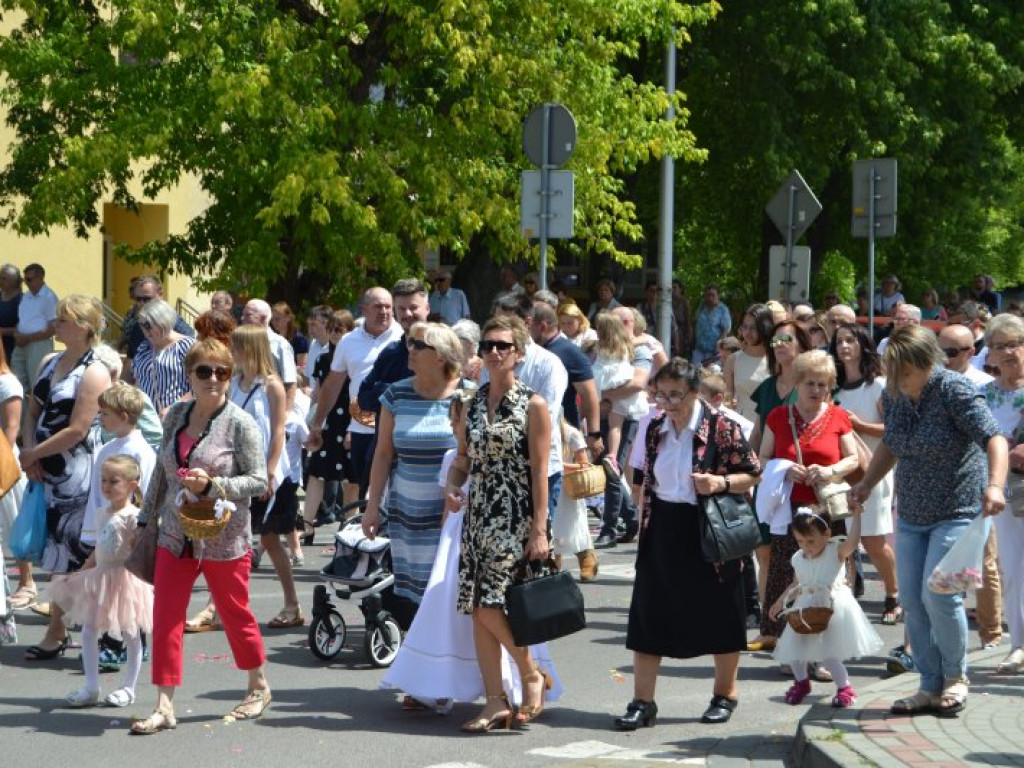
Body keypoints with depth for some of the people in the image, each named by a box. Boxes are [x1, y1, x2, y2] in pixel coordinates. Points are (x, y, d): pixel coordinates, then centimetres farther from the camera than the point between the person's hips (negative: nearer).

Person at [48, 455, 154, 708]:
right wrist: (81, 572, 22)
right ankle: (91, 688, 8)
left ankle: (128, 688, 13)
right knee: (88, 631, 4)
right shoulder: (104, 513, 10)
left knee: (131, 635, 5)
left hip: (124, 579, -8)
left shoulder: (132, 516, -14)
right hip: (100, 579, 8)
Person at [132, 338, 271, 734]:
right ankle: (164, 706, 1)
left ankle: (259, 687, 31)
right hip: (175, 536, 5)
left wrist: (212, 485, -23)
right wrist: (146, 519, 17)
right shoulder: (175, 416, 6)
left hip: (223, 538, -4)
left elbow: (258, 480, -11)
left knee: (235, 613, 9)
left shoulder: (240, 424, -10)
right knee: (165, 618, -2)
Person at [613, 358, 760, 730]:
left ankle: (726, 693, 24)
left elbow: (753, 474, -5)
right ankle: (643, 701, 6)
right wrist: (646, 524, 14)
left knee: (717, 614, 7)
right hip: (662, 532, 5)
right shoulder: (655, 429, 6)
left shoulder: (722, 428, -10)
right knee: (648, 615, 1)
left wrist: (720, 483, -21)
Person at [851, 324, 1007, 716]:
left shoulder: (955, 391, -19)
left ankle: (956, 677, 7)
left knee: (938, 594, -16)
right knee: (911, 600, 3)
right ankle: (931, 688, 13)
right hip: (911, 515, 7)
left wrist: (995, 485, -43)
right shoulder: (894, 395, 2)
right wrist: (866, 485, 12)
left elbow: (994, 438, -28)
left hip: (958, 512, -7)